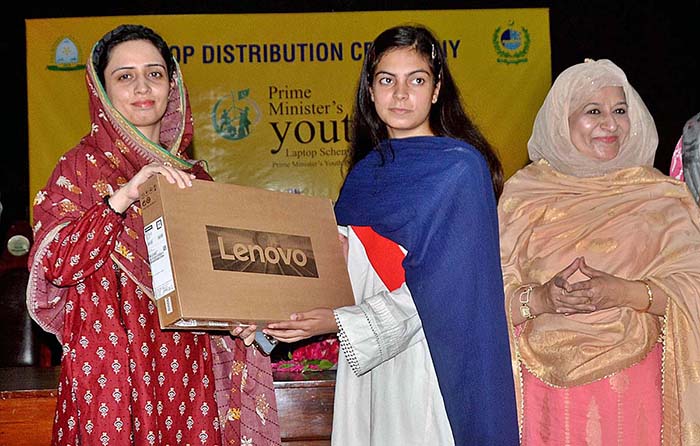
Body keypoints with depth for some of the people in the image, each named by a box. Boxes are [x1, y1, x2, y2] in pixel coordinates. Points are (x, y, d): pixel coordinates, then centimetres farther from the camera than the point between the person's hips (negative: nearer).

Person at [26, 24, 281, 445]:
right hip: (110, 362, -4)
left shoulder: (194, 175, 12)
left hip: (186, 369, 4)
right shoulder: (82, 166, 0)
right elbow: (53, 262, -14)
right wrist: (122, 197, -23)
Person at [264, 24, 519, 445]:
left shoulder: (459, 166, -7)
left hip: (432, 361, -5)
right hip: (369, 360, 6)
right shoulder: (366, 172, 12)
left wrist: (342, 321, -19)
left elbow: (443, 281, -14)